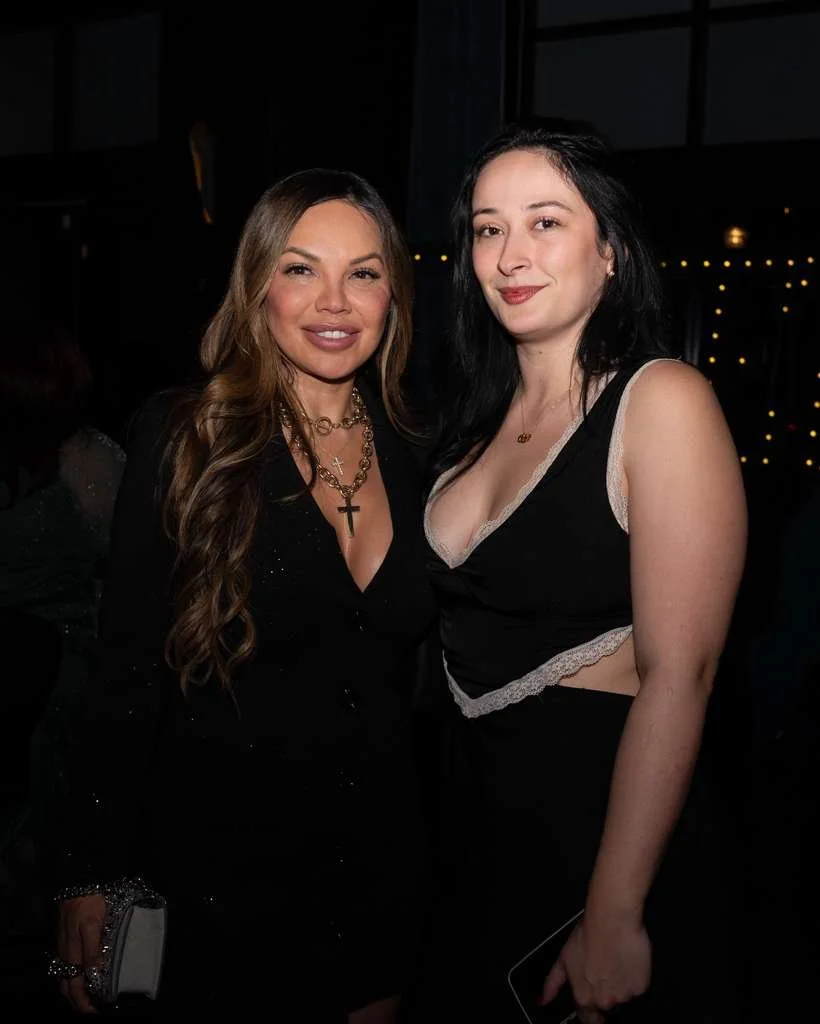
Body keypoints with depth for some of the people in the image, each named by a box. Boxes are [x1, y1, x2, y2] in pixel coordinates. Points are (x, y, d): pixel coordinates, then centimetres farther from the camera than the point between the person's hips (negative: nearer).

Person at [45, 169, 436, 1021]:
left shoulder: (412, 455, 2)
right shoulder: (182, 440, -10)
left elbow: (412, 677, 9)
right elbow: (125, 673, -10)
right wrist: (87, 879, -10)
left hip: (381, 878, 4)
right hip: (219, 879, -4)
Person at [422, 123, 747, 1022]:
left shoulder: (660, 401, -16)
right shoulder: (480, 417, 5)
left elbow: (678, 671, -21)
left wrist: (614, 915, -22)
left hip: (605, 821, -6)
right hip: (480, 820, 7)